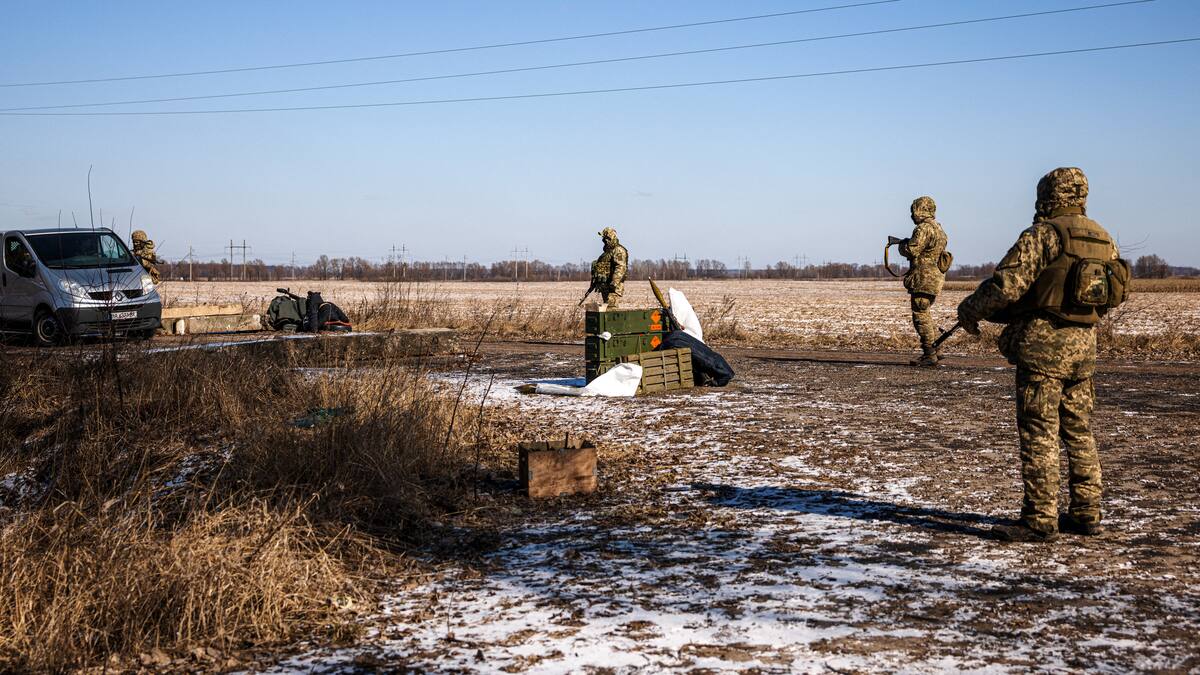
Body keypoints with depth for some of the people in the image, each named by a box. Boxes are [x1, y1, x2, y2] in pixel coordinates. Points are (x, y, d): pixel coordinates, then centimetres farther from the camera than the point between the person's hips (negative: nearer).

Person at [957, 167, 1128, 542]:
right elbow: (1119, 290, 21)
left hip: (1043, 344, -7)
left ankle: (1040, 521, -3)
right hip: (1084, 344, 8)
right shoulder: (1102, 238, 12)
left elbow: (1006, 284, -18)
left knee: (1038, 433, -4)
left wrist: (970, 310, -3)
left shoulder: (1042, 234, -11)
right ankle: (1086, 515, 19)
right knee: (1079, 432, 14)